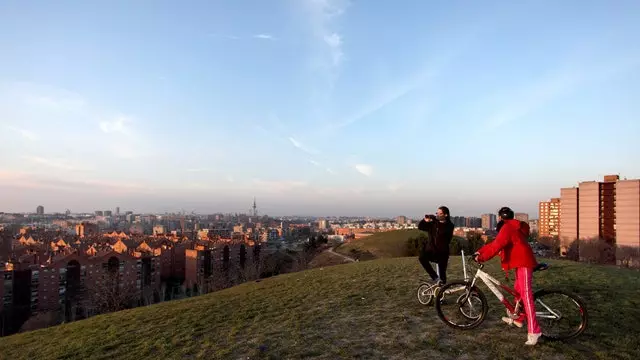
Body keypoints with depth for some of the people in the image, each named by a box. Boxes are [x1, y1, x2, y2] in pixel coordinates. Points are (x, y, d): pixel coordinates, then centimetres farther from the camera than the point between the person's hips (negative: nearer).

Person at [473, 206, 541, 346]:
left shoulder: (507, 227, -14)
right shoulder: (511, 227, 20)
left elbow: (497, 245, -24)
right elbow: (495, 243, 19)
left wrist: (482, 257, -22)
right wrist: (480, 251, 14)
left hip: (524, 262, -11)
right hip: (521, 262, 11)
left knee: (526, 295, -14)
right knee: (518, 290, 21)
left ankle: (533, 331, -15)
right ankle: (518, 319, 35)